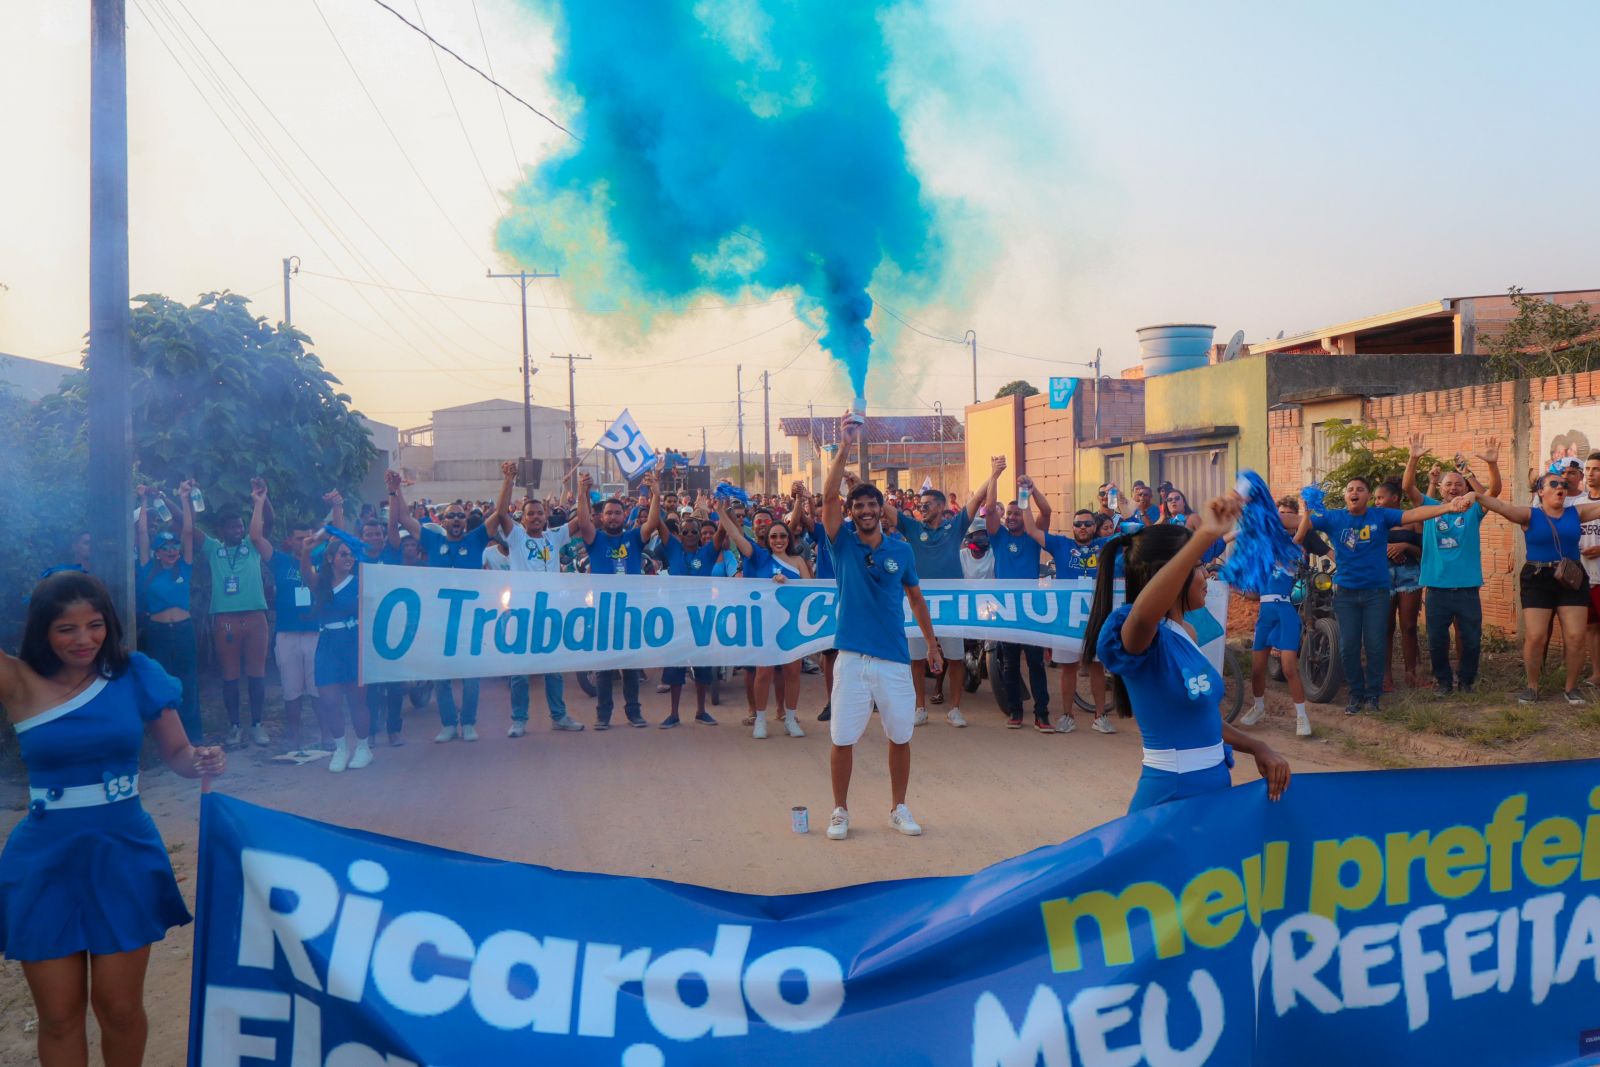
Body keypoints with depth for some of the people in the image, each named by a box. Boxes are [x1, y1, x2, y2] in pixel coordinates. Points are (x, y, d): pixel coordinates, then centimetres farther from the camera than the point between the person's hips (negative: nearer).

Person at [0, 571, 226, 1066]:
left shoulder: (136, 675, -4)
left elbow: (177, 752, 5)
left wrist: (202, 762, -17)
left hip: (124, 854, 0)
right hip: (45, 861, 0)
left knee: (119, 1007, 8)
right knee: (59, 1016, 10)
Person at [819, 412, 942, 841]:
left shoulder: (902, 551, 6)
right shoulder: (843, 544, 0)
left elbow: (916, 599, 16)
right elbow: (829, 496, -14)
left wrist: (932, 645, 16)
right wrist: (845, 446, -20)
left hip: (895, 659, 2)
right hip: (852, 657, -2)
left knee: (900, 737, 9)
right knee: (843, 739, 1)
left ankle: (898, 809, 25)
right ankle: (840, 811, 17)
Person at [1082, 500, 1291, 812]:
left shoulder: (1187, 633, 9)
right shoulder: (1142, 637, -18)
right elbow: (1143, 613, -44)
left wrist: (1258, 748, 1)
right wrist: (1204, 536, -54)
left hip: (1215, 786, 9)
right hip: (1171, 796, -9)